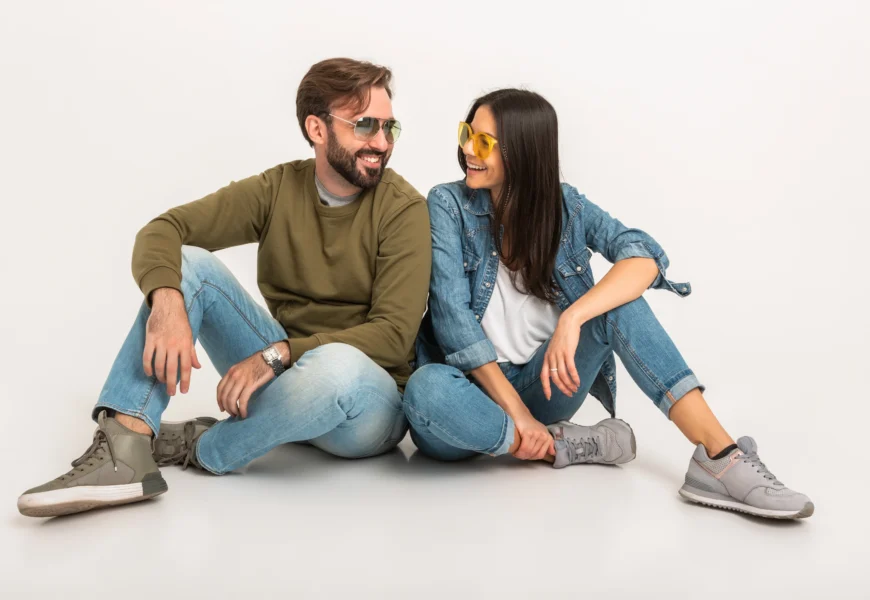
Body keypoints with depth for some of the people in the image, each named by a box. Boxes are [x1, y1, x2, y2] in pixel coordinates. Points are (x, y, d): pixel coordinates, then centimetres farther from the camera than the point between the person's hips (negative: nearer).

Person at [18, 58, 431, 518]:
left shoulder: (404, 208, -11)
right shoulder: (277, 189, -1)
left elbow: (394, 333, -18)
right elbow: (162, 230, -9)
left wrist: (277, 354, -28)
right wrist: (166, 302, -31)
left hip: (366, 400, -3)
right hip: (280, 373, 4)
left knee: (336, 365, -40)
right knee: (187, 262, -13)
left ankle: (203, 449, -13)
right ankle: (124, 450, -26)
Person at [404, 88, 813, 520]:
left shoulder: (564, 206, -1)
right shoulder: (448, 205, -7)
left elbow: (645, 258, -18)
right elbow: (452, 313, -16)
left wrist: (572, 318, -35)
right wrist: (515, 410, -23)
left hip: (542, 386, 2)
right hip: (474, 389, -2)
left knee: (615, 297, -22)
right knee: (426, 391, -38)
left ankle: (719, 456, -27)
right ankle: (565, 445, -17)